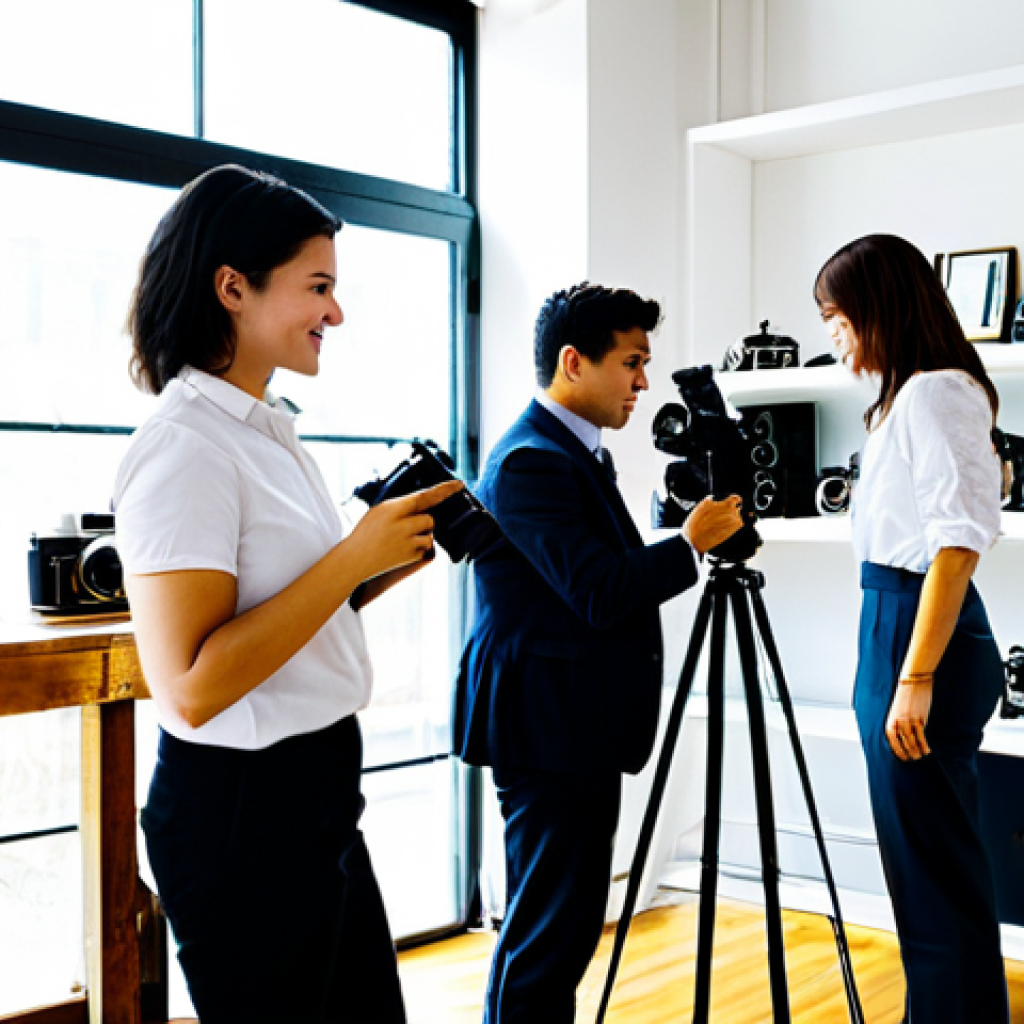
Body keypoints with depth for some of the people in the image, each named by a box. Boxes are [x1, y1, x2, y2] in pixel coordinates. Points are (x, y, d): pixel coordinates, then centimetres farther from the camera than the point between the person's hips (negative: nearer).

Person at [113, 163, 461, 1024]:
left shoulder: (271, 430, 10)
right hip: (237, 808, -9)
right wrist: (354, 557, -22)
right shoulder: (184, 450, -18)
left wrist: (397, 556, 2)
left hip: (317, 790, 9)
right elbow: (190, 686, -25)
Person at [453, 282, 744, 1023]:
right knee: (548, 931, -4)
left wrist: (680, 537, 11)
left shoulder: (574, 452, 15)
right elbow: (599, 594, -24)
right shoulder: (531, 461, -18)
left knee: (565, 925, 17)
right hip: (548, 728, -11)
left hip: (576, 727, 11)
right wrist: (692, 543, -14)